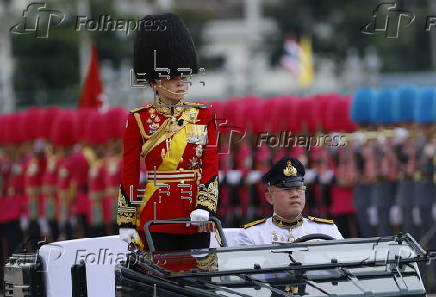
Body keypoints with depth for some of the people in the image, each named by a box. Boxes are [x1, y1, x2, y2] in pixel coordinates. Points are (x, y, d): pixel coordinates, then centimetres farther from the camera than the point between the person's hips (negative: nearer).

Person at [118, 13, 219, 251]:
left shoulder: (203, 116, 7)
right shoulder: (139, 120, 0)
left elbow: (211, 166, 2)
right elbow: (129, 176, 1)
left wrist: (205, 206, -13)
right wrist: (127, 223, -2)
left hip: (196, 221, 2)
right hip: (155, 221, -2)